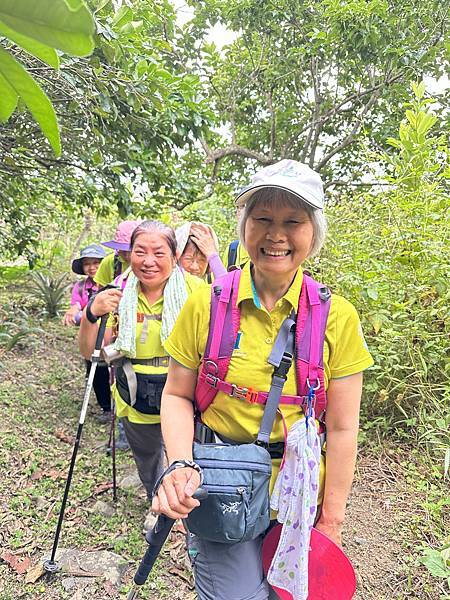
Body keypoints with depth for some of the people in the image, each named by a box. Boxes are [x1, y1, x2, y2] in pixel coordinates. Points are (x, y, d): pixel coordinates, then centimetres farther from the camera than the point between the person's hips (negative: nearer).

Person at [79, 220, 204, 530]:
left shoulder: (192, 288, -14)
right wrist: (92, 314, -26)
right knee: (148, 463, 27)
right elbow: (90, 351, -7)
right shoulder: (119, 294, -6)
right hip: (137, 403, 4)